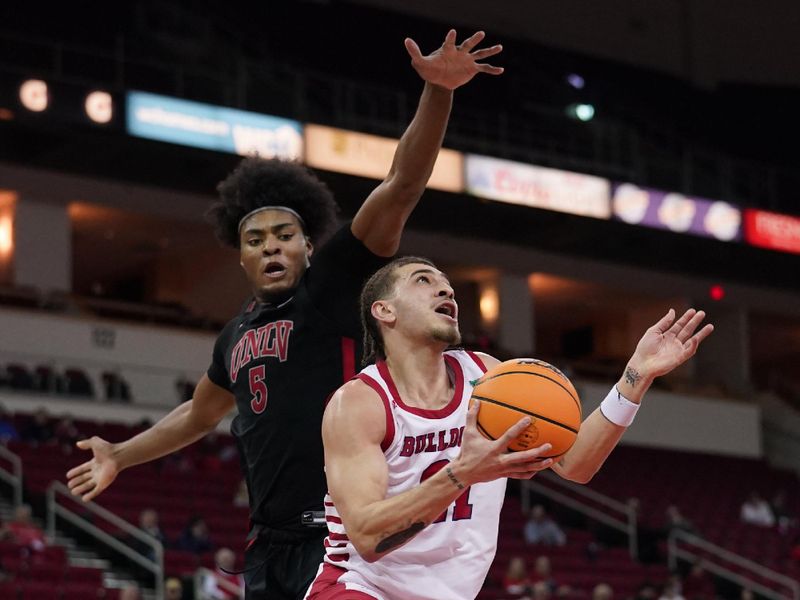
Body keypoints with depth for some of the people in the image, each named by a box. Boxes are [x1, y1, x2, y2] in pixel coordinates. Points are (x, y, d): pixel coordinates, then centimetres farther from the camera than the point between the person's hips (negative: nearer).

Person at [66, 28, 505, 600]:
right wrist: (121, 456, 40)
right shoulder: (237, 336, 19)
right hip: (271, 542, 8)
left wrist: (437, 93, -25)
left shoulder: (335, 283, -2)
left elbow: (401, 188, -14)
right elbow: (201, 413, 39)